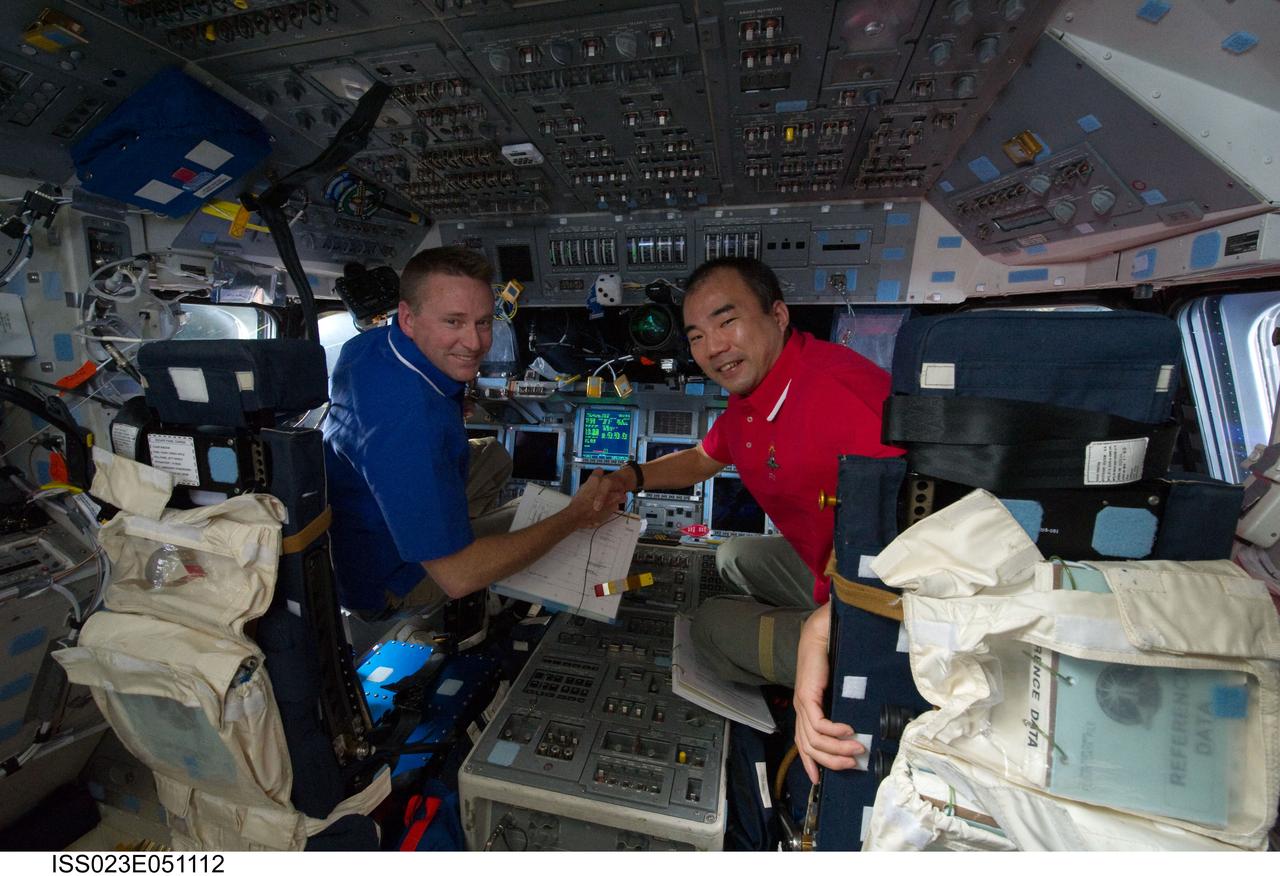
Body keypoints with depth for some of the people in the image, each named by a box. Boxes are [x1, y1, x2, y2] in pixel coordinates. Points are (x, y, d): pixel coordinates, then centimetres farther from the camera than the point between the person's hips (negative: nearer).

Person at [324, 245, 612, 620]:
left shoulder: (369, 343, -11)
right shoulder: (411, 423, -42)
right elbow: (459, 576, -37)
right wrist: (577, 515, -28)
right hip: (383, 583, -8)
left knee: (493, 457, 19)